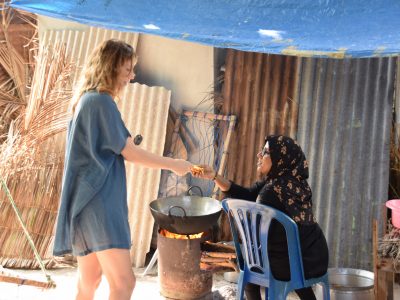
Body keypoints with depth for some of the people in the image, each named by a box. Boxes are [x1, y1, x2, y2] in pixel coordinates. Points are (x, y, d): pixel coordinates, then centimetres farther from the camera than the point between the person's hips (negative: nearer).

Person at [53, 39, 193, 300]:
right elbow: (129, 152, -8)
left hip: (90, 201, 10)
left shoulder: (88, 100, 18)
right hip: (98, 201, -10)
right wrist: (173, 165, 0)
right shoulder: (102, 101, -11)